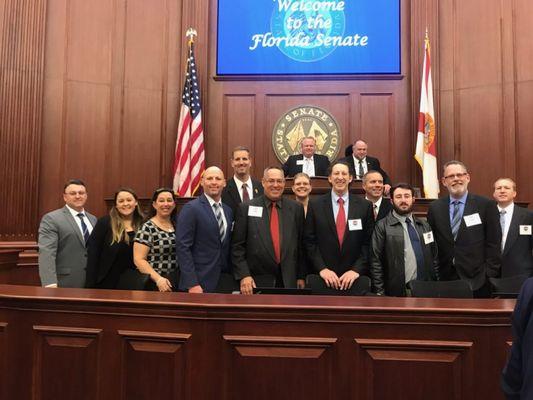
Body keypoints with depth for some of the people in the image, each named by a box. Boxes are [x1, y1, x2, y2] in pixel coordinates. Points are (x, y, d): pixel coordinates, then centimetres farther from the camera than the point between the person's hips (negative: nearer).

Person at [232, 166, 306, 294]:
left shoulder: (296, 208, 4)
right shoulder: (246, 208, -2)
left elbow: (301, 245, 7)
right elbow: (237, 246, -3)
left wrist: (301, 276, 5)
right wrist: (243, 275, -11)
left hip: (289, 282, 2)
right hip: (256, 282, -1)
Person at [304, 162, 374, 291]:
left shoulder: (365, 206, 1)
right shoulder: (315, 205, -1)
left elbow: (368, 243, 0)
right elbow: (310, 241, -2)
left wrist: (357, 269, -9)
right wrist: (322, 268, -11)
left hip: (354, 277, 1)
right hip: (324, 277, 0)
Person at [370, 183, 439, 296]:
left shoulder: (424, 225, 12)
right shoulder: (382, 226, -5)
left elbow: (433, 257, 14)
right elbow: (375, 262, -8)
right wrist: (379, 293, -12)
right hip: (397, 291, -4)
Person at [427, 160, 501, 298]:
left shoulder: (486, 205, -1)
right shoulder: (435, 208, 5)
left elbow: (494, 244, -2)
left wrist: (490, 276, -7)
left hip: (477, 280, -2)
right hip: (444, 280, 2)